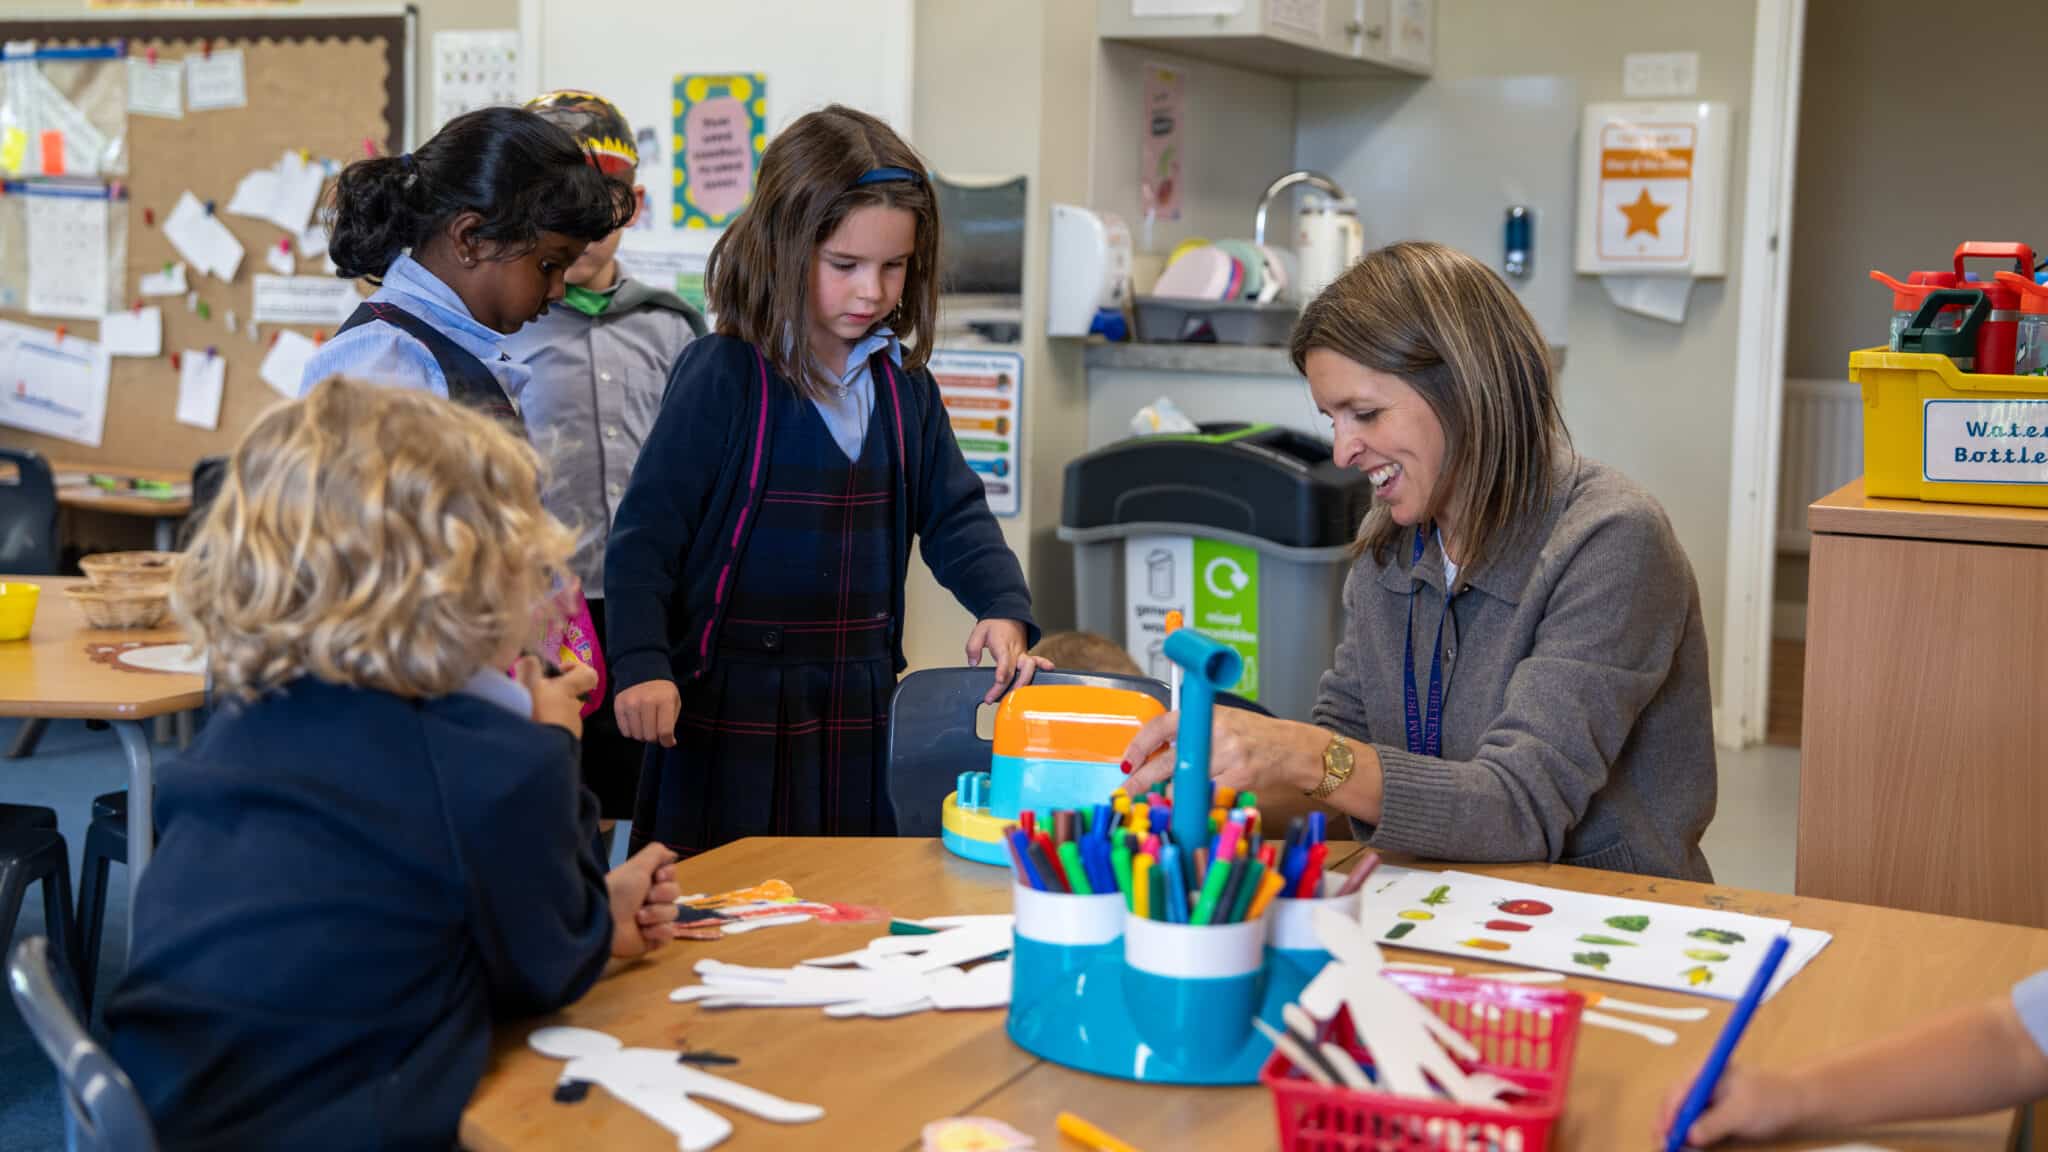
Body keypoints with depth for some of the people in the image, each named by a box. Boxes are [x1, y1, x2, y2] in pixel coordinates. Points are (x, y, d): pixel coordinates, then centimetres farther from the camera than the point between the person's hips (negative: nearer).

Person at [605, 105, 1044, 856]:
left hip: (859, 708, 6)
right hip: (734, 709, -5)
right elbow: (646, 532, -13)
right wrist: (641, 666, -24)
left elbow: (954, 515, 12)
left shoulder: (903, 384, 6)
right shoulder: (722, 377, -12)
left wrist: (1004, 609, -6)